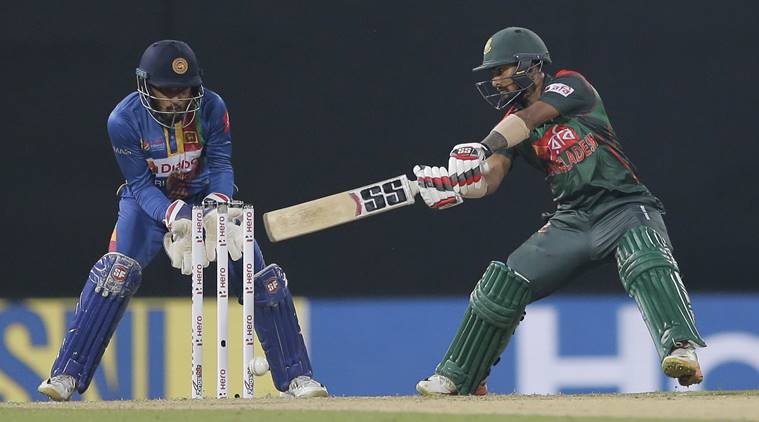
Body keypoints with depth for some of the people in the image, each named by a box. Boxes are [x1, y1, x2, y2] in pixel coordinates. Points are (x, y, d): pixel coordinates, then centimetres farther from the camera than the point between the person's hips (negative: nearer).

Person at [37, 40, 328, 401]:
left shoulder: (211, 108, -20)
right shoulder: (124, 120, -23)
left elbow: (221, 165, -17)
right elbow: (140, 184, -21)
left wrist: (216, 207, -38)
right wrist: (174, 217, -37)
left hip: (208, 198, 2)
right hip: (151, 203, -2)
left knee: (264, 280, -7)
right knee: (117, 272, -26)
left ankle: (296, 378, 8)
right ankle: (67, 376, -24)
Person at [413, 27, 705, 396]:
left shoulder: (569, 86, -6)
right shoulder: (512, 120, 11)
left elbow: (529, 119, -25)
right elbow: (489, 179, -3)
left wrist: (483, 147, -40)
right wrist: (453, 185, -25)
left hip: (624, 207, -6)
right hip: (572, 220, 6)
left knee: (645, 261, -36)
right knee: (503, 281, 1)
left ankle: (682, 348, -51)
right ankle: (456, 378, 15)